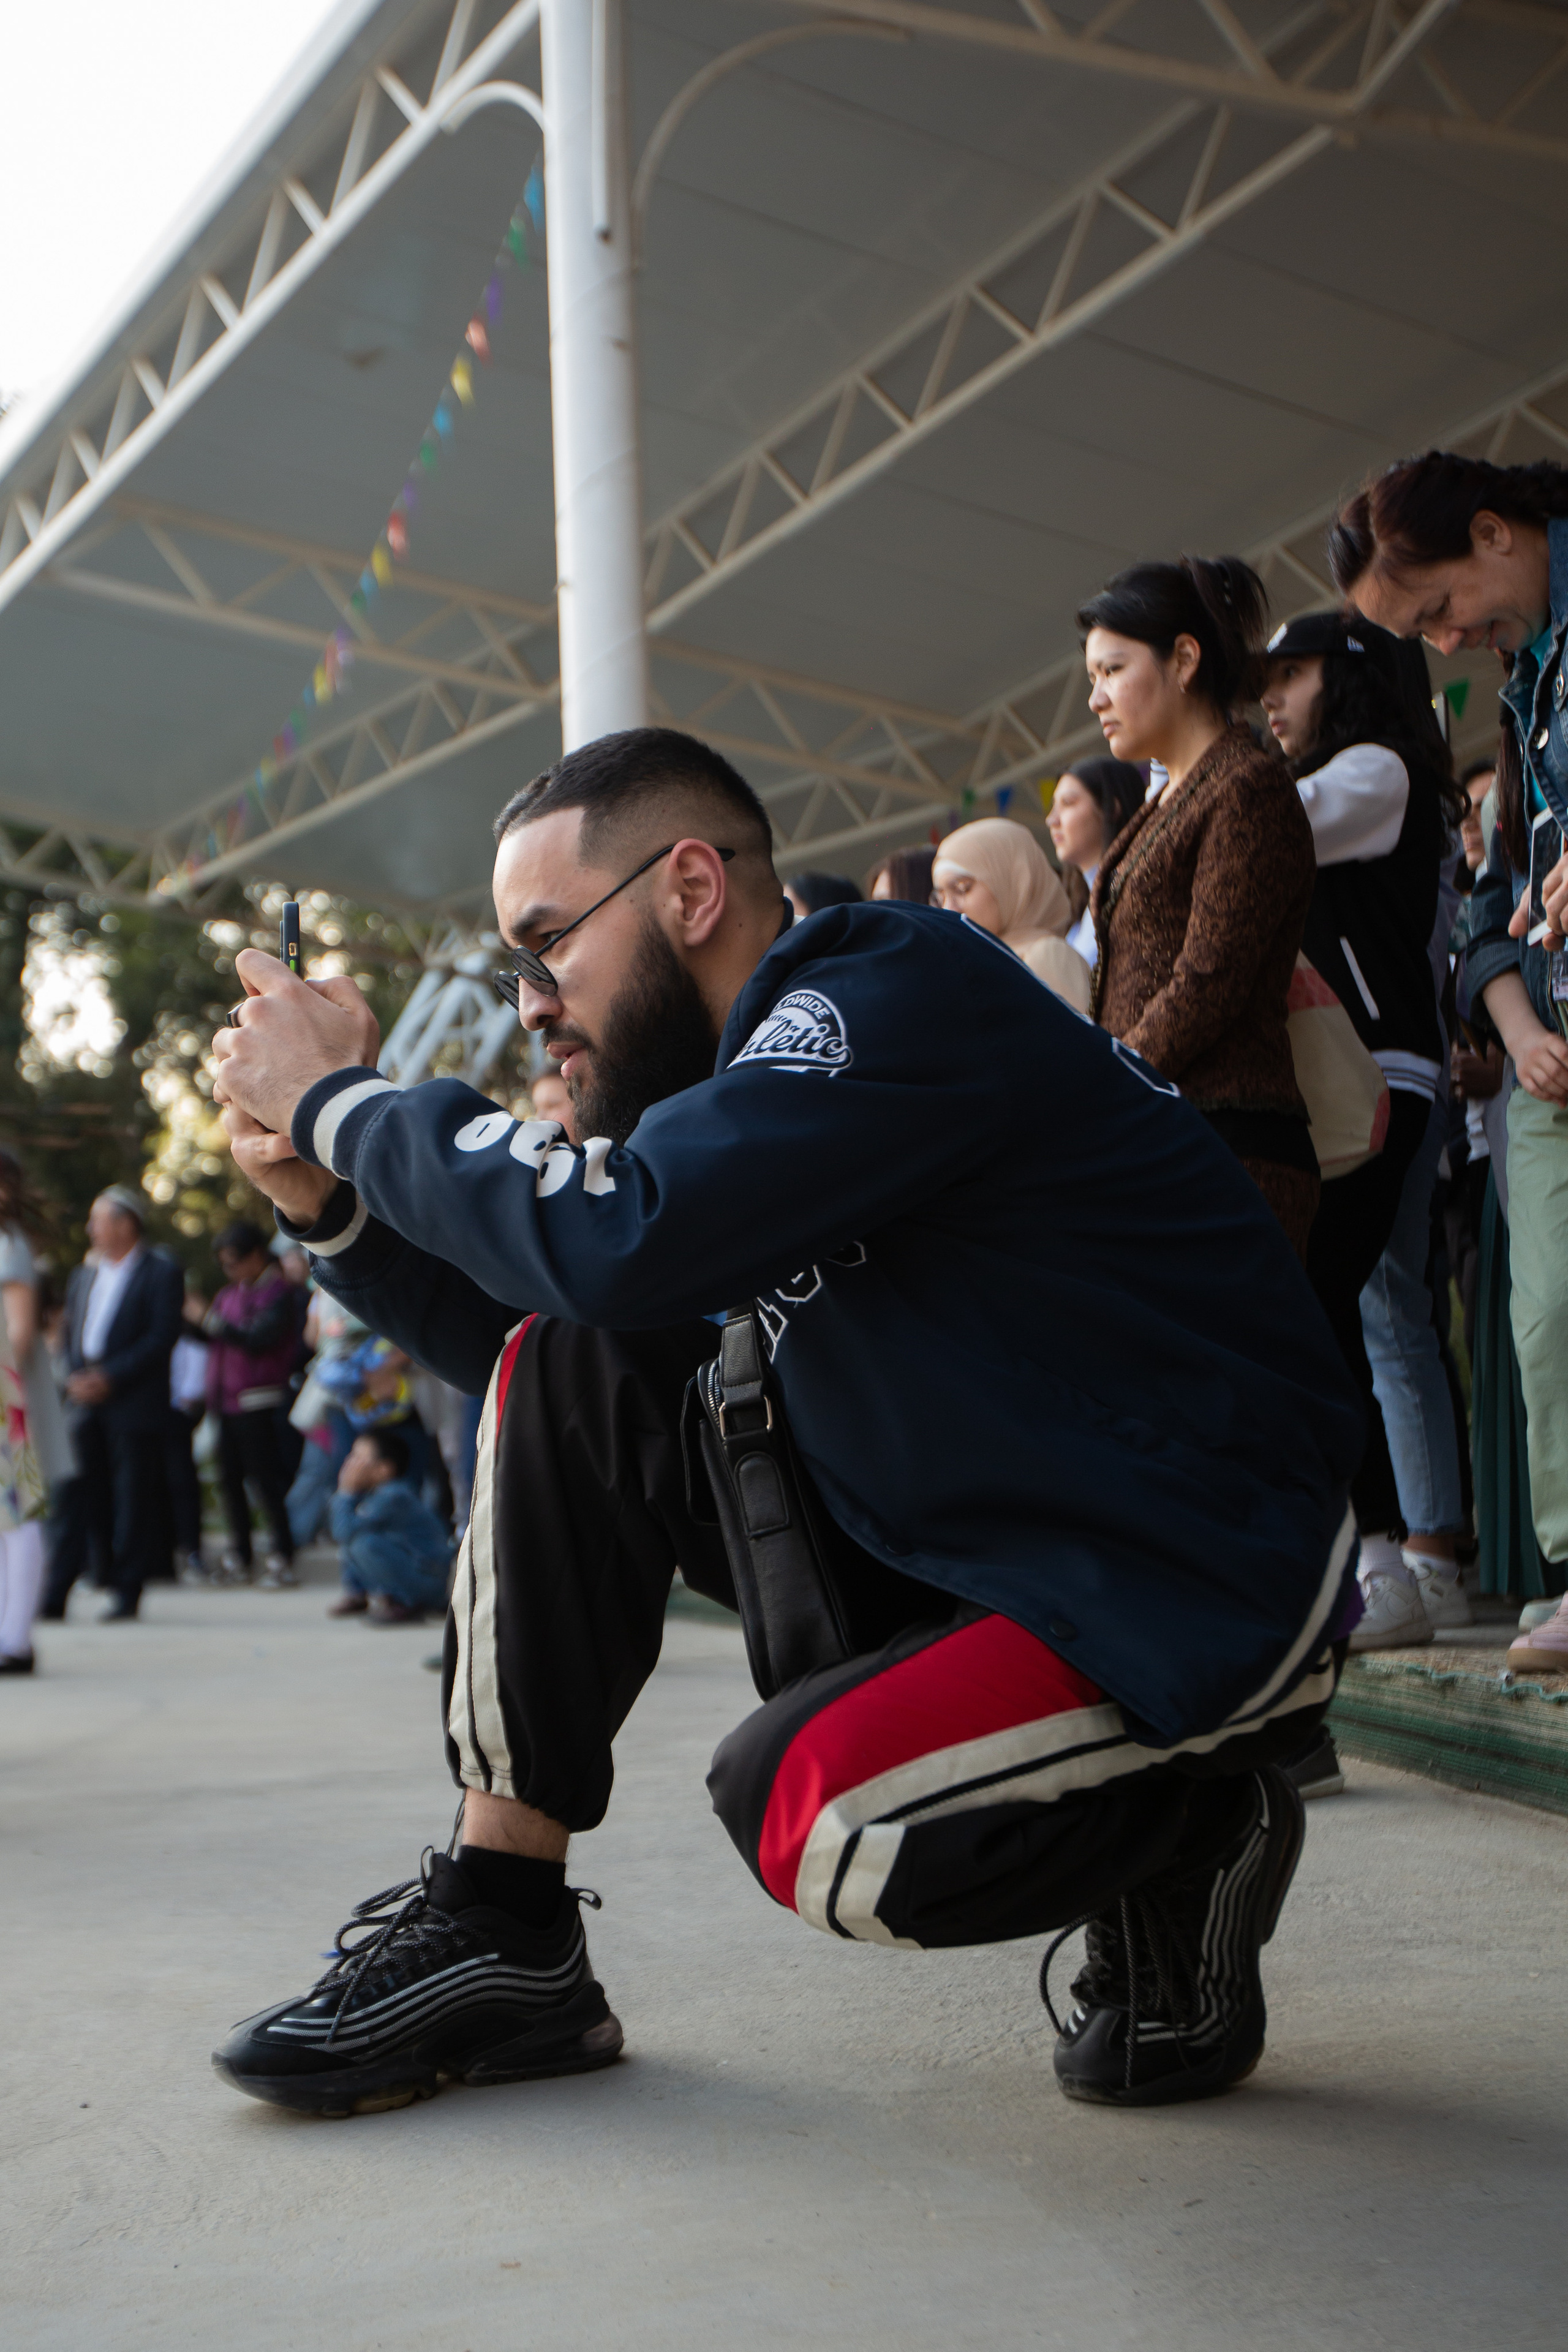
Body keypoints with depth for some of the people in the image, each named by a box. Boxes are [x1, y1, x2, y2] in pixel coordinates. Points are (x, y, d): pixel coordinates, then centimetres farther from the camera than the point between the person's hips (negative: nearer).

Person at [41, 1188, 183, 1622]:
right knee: (77, 1494, 3)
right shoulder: (83, 1276, 18)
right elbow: (70, 1332, 18)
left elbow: (163, 1337, -10)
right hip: (86, 1403, 5)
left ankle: (126, 1592, 8)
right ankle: (54, 1597, 4)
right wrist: (75, 1377, -1)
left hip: (135, 1404, -5)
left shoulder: (161, 1273, -2)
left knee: (132, 1500, 0)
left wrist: (110, 1378, -15)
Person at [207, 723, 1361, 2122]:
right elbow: (555, 1314, 15)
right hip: (951, 1556, 9)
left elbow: (618, 1238, -32)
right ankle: (500, 1932, 1)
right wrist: (329, 1199, 2)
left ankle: (1193, 1830, 0)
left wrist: (349, 1098, -16)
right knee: (568, 1374, -2)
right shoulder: (755, 1077, 9)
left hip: (1204, 1585, -8)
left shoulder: (896, 983, -18)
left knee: (811, 1812, -31)